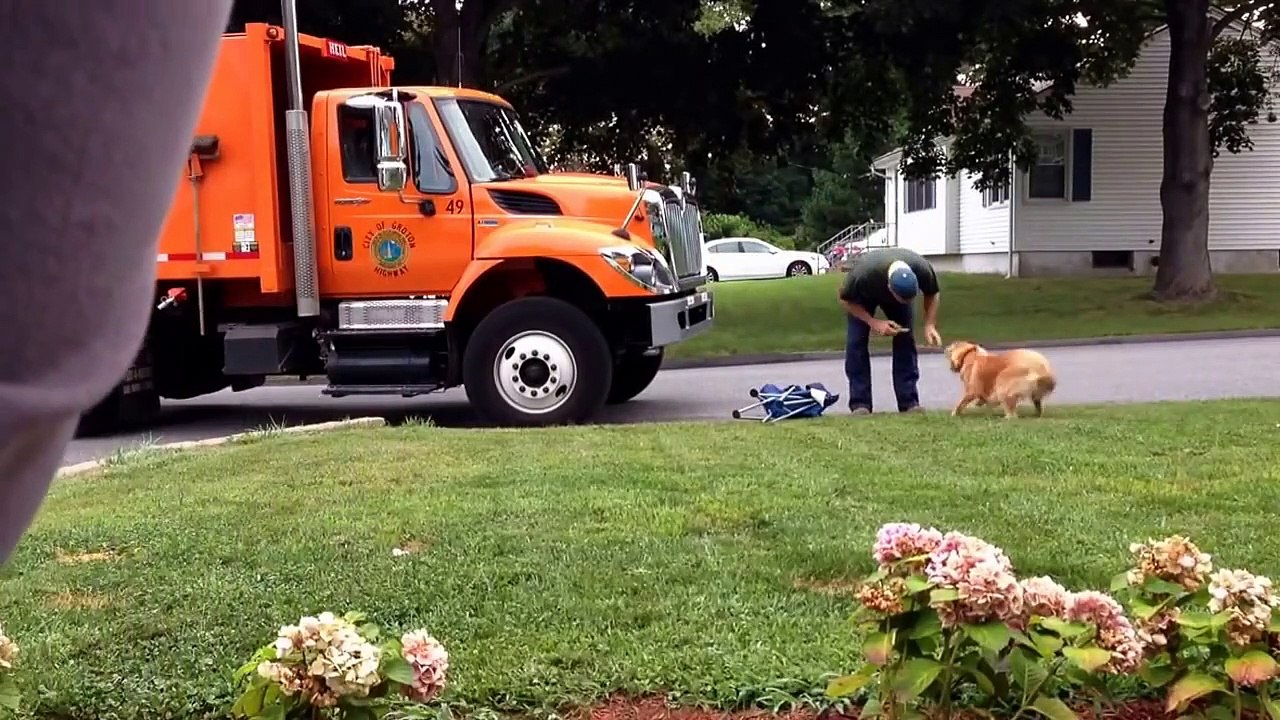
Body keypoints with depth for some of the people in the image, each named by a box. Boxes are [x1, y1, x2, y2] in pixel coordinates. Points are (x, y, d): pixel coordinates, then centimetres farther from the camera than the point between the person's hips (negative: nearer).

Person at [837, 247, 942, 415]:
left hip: (897, 290, 2)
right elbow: (845, 299, -24)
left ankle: (909, 402, -6)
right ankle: (860, 403, -11)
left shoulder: (923, 270, -37)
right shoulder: (863, 274, -45)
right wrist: (873, 323, -32)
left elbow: (931, 294, -13)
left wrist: (930, 325, -27)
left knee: (905, 338, -10)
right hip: (863, 294, -2)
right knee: (856, 341, -15)